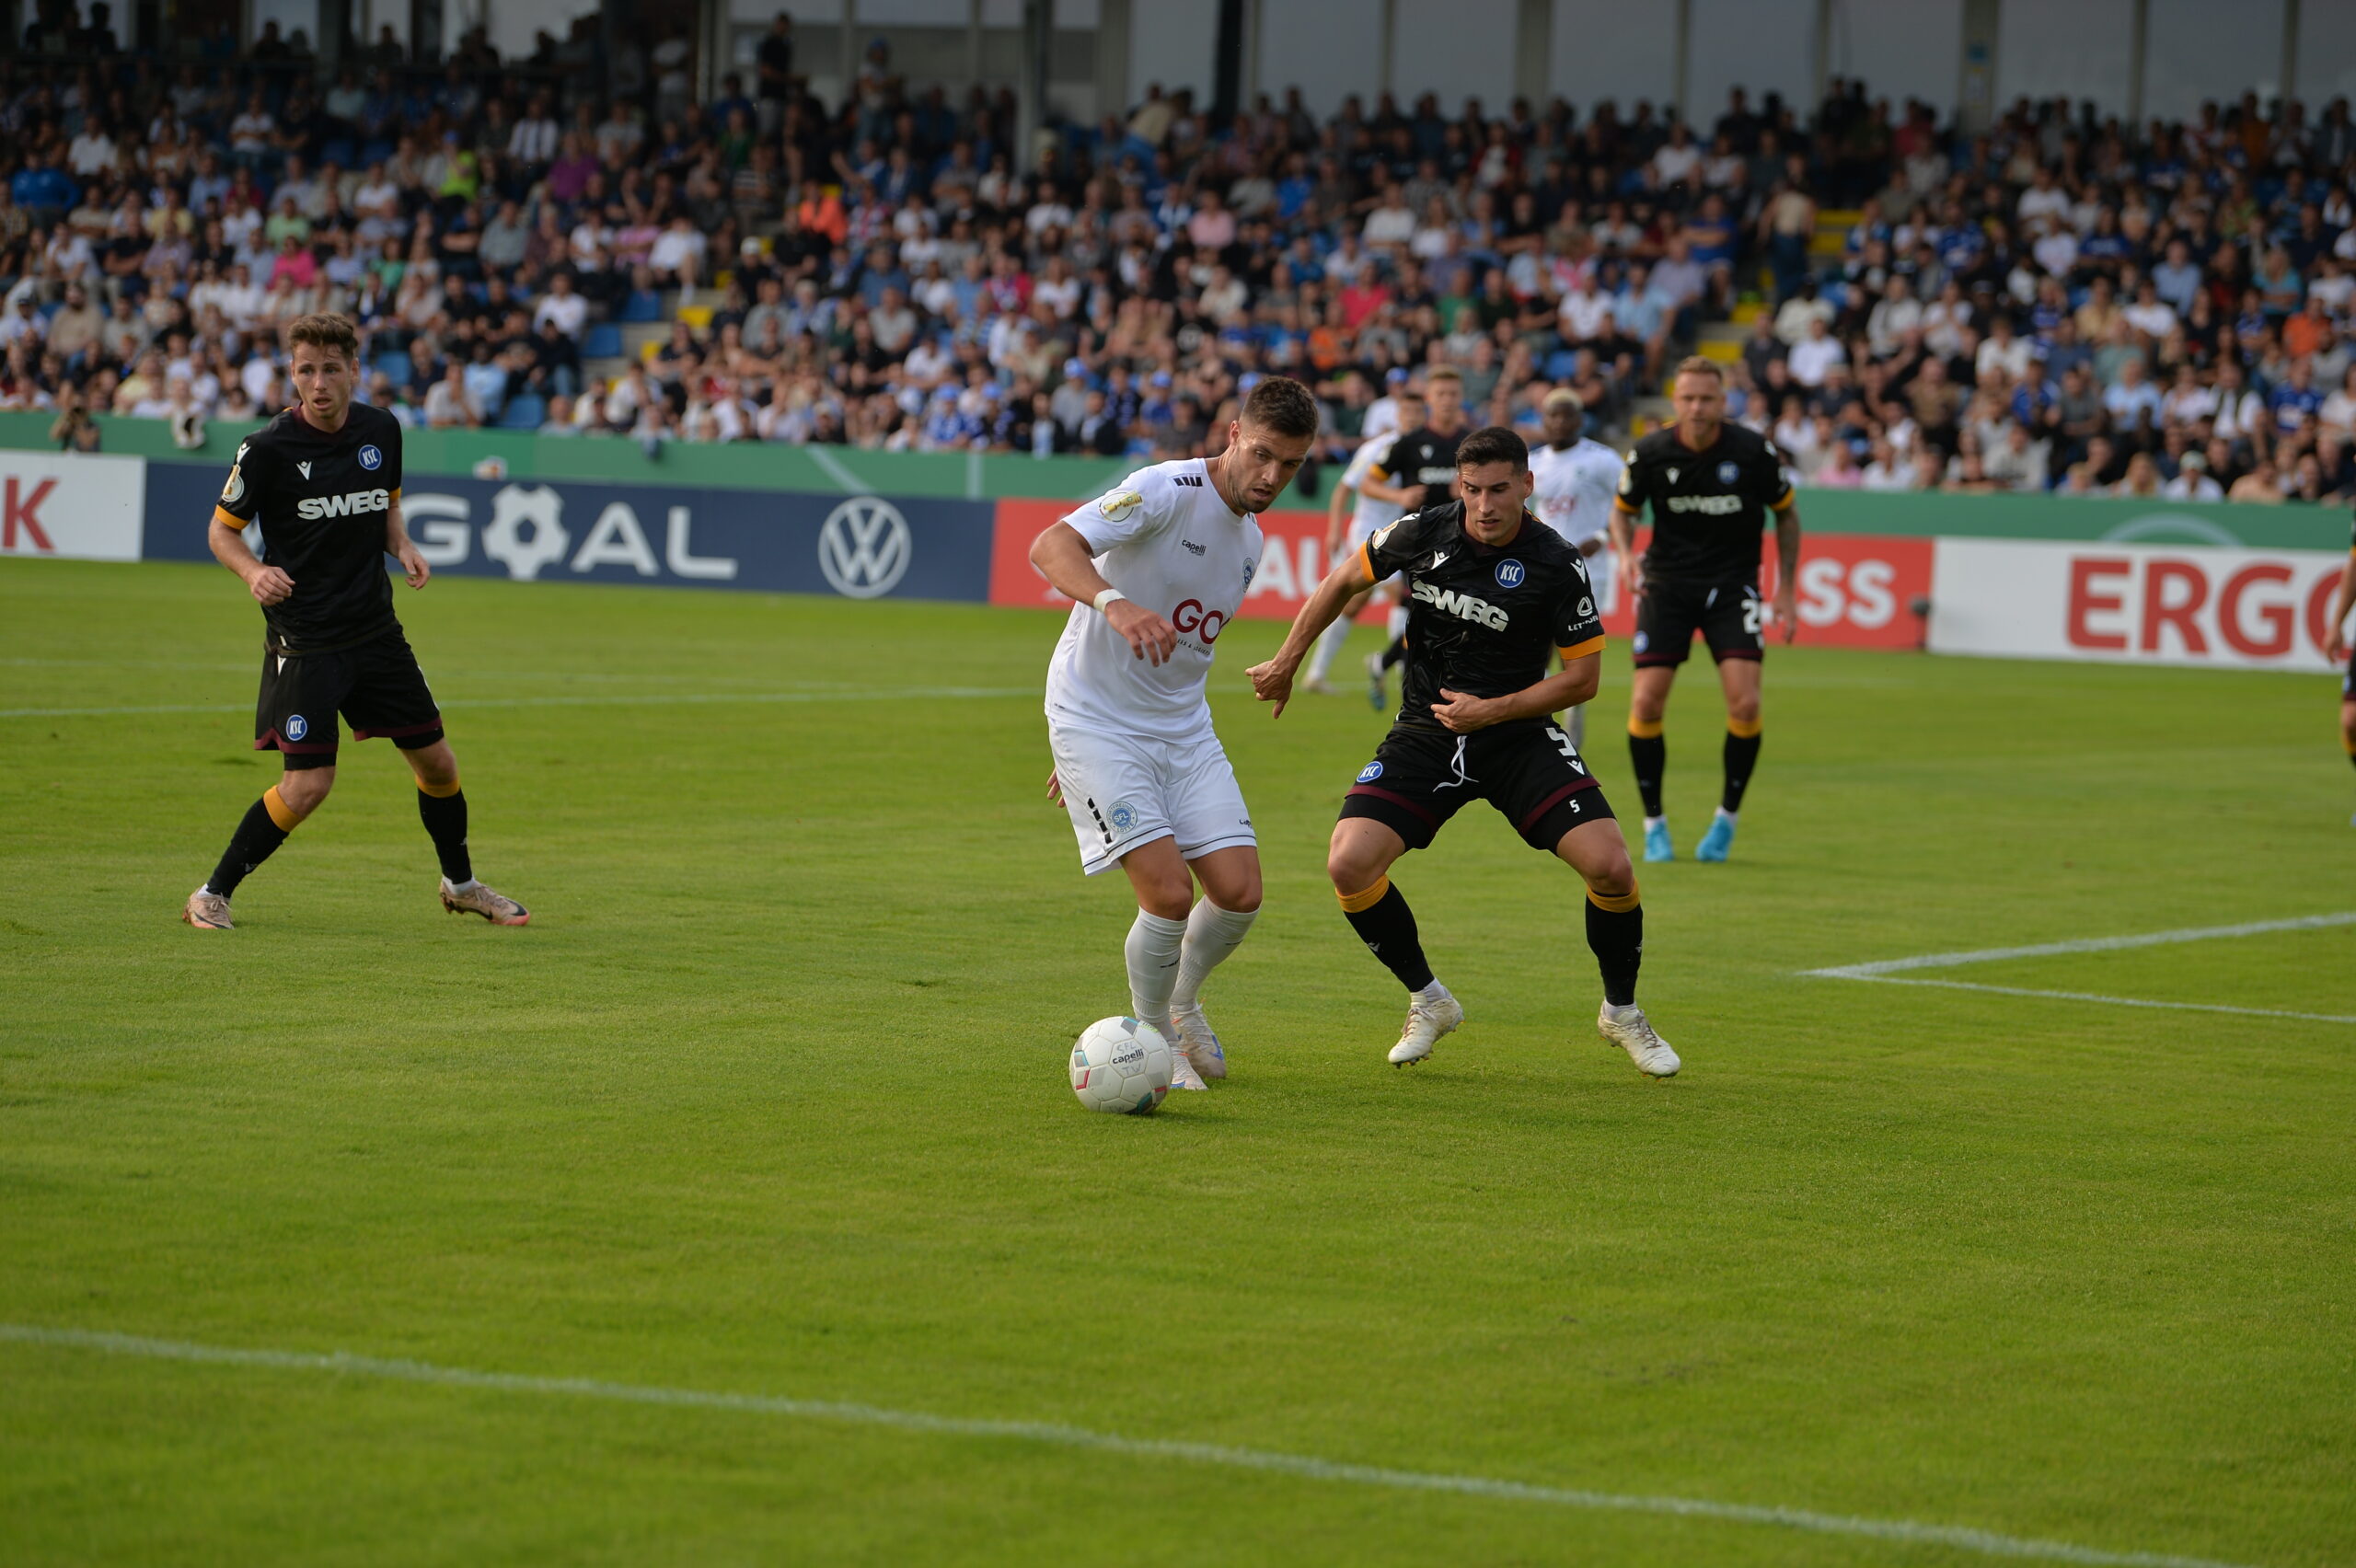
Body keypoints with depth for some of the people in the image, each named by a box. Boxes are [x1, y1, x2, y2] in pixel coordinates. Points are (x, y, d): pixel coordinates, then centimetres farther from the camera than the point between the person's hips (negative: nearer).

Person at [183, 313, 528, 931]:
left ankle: (460, 884, 33)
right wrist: (255, 572, -22)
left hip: (376, 629, 5)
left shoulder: (381, 430, 2)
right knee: (308, 784, -14)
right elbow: (223, 530, -3)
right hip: (303, 640, -5)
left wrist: (403, 546, -1)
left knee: (436, 762, 10)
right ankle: (211, 895, 1)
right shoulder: (268, 448, -13)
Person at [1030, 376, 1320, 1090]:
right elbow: (1050, 547, -29)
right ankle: (1154, 1038, 8)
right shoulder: (1167, 491, -16)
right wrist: (1115, 603, -48)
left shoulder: (1249, 542, 10)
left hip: (1183, 730, 7)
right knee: (1169, 890, -17)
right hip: (1095, 724, -7)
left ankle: (1182, 1003, 26)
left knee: (1238, 891, -4)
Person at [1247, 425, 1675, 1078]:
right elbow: (1343, 581, 10)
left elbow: (1582, 676, -7)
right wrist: (1286, 663, 13)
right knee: (1348, 865, -17)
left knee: (1611, 867, -19)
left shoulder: (1557, 566, -14)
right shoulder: (1423, 533, -8)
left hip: (1519, 736, -2)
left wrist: (1493, 710, -16)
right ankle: (1428, 1001, 9)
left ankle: (1622, 1012, 10)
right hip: (1424, 734, 2)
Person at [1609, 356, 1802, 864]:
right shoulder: (1650, 454, -9)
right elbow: (1623, 509, 9)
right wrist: (1625, 554, -12)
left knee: (1745, 702, -15)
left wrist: (1785, 588, 3)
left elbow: (1786, 513, 5)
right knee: (1647, 703, -8)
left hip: (1732, 584, -1)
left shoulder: (1755, 451, -11)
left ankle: (1727, 817, 4)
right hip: (1666, 583, 1)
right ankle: (1654, 823, 9)